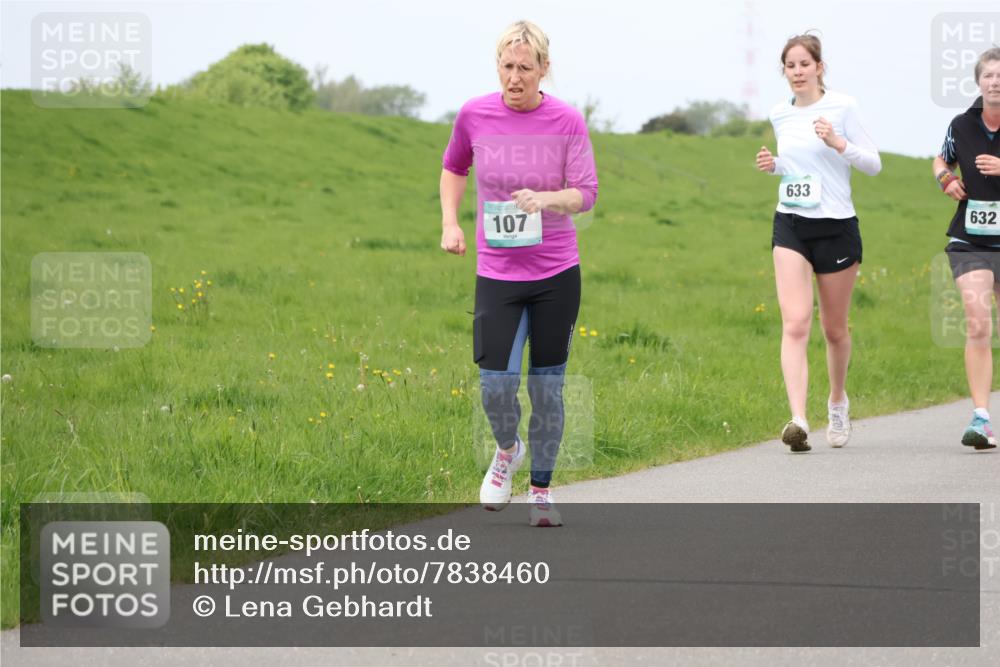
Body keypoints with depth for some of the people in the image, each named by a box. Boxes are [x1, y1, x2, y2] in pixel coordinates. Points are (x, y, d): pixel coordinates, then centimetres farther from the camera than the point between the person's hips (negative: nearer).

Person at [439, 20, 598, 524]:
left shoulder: (567, 122, -6)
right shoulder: (474, 115, -2)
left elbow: (586, 193, -8)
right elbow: (453, 167, 17)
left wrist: (545, 199, -27)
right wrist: (450, 222, 5)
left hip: (557, 274, 0)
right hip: (497, 274, 0)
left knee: (547, 388, 5)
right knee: (495, 384, -11)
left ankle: (541, 491, 22)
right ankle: (507, 449, 23)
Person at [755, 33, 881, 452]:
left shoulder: (842, 107, -4)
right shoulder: (780, 115, 10)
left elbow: (873, 164, -3)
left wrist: (838, 142, -19)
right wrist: (773, 165, 4)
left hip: (836, 227, -2)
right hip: (790, 226, 2)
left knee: (834, 329, 11)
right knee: (795, 324, -15)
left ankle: (838, 401, 39)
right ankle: (798, 420, -26)